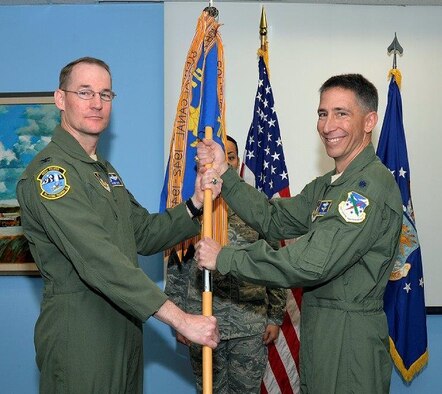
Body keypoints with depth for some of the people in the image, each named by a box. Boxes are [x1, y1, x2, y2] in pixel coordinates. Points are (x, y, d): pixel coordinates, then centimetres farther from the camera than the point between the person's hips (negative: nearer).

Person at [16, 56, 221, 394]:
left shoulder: (105, 170, 17)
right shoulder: (49, 172, -16)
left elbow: (144, 235, 15)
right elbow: (97, 260, -26)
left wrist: (195, 203, -3)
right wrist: (181, 319, -28)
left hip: (124, 326, 9)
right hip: (79, 335, -9)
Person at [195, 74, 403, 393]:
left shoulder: (372, 184, -19)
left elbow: (313, 263, -25)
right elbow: (274, 220, 9)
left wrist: (225, 258, -19)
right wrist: (224, 173, 1)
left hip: (350, 336, -9)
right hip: (318, 328, 9)